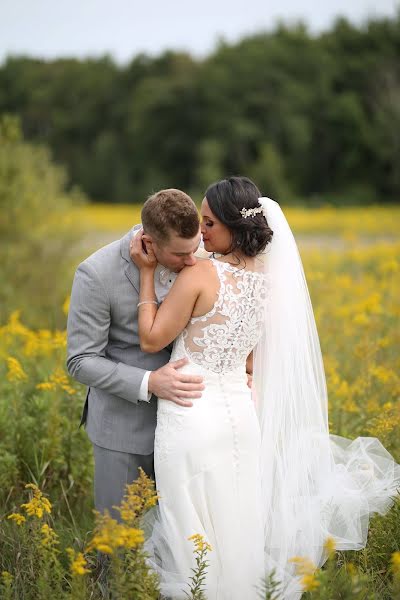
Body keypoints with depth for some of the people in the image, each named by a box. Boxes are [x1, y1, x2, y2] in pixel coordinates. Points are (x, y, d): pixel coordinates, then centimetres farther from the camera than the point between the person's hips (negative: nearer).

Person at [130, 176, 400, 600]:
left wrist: (147, 273, -9)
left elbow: (151, 340, -11)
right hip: (240, 414, 7)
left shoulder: (200, 274, -18)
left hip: (192, 418, -7)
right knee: (236, 531, 18)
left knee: (195, 537, 5)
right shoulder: (269, 278, 4)